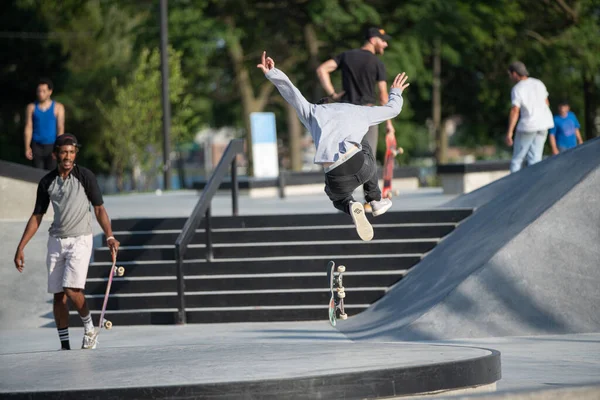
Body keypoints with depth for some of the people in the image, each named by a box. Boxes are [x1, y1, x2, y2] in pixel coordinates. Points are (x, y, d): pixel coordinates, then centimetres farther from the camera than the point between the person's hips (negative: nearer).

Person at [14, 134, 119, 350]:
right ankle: (64, 345, 8)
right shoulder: (47, 182, 5)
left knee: (72, 289, -18)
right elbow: (37, 216, 12)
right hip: (56, 241, 4)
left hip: (80, 240, -4)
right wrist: (21, 247, 9)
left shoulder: (85, 176, -5)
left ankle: (89, 328, 7)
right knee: (58, 294, 1)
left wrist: (109, 236, -15)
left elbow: (99, 209, -2)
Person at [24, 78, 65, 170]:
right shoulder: (31, 107, 7)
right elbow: (28, 128, 5)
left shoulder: (58, 107, 3)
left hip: (51, 145, -1)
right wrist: (27, 147, -3)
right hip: (37, 146, 1)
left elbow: (60, 128, -2)